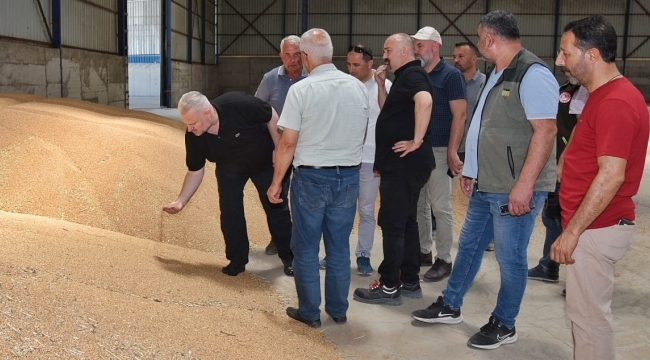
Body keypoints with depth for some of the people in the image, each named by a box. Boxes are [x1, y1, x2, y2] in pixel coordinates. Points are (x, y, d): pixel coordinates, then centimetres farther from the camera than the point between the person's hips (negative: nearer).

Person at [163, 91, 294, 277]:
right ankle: (237, 260, 10)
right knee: (229, 212, -6)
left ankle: (288, 257, 17)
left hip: (265, 161, -2)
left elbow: (272, 117, -22)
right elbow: (195, 171, -11)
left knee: (276, 207, 3)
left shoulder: (239, 104, -39)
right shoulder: (193, 136, -26)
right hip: (230, 169, 3)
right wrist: (181, 201, -15)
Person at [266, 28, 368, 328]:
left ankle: (310, 312, 17)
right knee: (339, 247, 14)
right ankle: (338, 310, 24)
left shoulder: (301, 90, -13)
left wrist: (276, 182, -2)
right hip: (348, 177, 4)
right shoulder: (358, 87, 1)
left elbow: (288, 143, -12)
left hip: (312, 177, -4)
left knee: (306, 249, 10)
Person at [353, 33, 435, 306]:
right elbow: (390, 113, 24)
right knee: (405, 222, 14)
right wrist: (381, 84, 11)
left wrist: (417, 141, -29)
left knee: (392, 224, -5)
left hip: (404, 163, -11)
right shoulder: (403, 76, 18)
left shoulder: (413, 74, -13)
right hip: (402, 163, 11)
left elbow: (425, 101, -33)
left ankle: (389, 287, 3)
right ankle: (410, 282, 22)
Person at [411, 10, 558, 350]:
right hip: (485, 186, 10)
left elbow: (545, 131, -23)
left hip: (514, 190, -10)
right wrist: (470, 170, 21)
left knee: (510, 258, 3)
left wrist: (524, 185, -26)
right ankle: (449, 306, 33)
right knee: (469, 246, 18)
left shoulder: (532, 73, -17)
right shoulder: (496, 74, 14)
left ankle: (503, 324, 20)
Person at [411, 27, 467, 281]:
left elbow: (460, 115, -10)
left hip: (439, 151, -6)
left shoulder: (450, 75, -6)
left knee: (441, 207, -1)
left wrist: (452, 151, -17)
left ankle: (444, 260, 8)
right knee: (418, 205, 13)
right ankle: (423, 251, 25)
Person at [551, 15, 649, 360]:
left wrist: (572, 231, -22)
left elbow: (611, 177, -25)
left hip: (596, 229, -10)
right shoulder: (603, 95, 13)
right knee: (586, 311, 19)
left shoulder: (615, 103, -20)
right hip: (592, 225, 10)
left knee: (589, 315, 1)